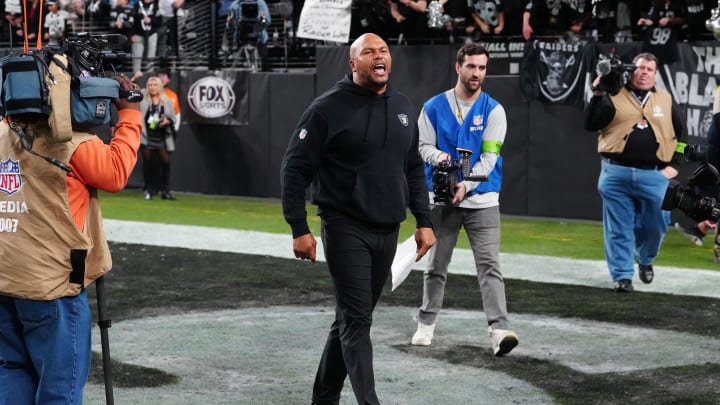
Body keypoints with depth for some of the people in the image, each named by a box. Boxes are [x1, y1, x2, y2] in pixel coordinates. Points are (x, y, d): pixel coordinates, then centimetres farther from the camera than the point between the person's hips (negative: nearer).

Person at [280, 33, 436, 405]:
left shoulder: (403, 108, 10)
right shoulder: (328, 108, -8)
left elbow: (414, 169, 19)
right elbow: (295, 170, -7)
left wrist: (423, 221, 12)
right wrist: (299, 229, -12)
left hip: (387, 233, 6)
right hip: (346, 230, -6)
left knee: (352, 319, 12)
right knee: (356, 321, -9)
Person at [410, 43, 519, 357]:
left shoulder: (493, 110, -2)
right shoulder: (434, 107, 3)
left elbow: (489, 157, -8)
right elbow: (423, 146, 4)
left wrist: (466, 185, -21)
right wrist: (438, 156, -19)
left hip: (482, 200, -1)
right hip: (441, 199, 2)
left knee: (489, 265, -11)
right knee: (436, 266, 11)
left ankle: (499, 329, -18)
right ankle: (427, 322, 26)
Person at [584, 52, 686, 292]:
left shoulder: (666, 100, 13)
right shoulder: (614, 97, 5)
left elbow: (681, 134, 18)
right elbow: (590, 125, -3)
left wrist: (674, 165, 8)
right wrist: (597, 95, -12)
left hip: (654, 176, 2)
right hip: (616, 173, -2)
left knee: (656, 225, 5)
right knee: (618, 228, 0)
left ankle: (645, 260, 34)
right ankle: (622, 275, 8)